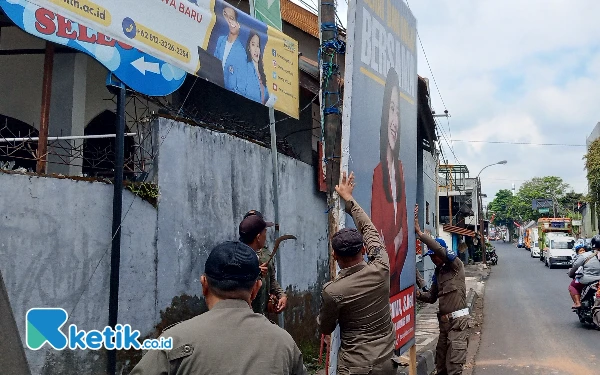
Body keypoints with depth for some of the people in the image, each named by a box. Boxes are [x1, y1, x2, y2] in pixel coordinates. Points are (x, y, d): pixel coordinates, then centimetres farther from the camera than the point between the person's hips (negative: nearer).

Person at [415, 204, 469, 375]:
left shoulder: (456, 265, -6)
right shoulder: (438, 273, 15)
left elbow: (440, 249, -24)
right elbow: (432, 297, 20)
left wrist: (419, 231, -25)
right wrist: (419, 294, -2)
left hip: (458, 321, -8)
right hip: (444, 321, 8)